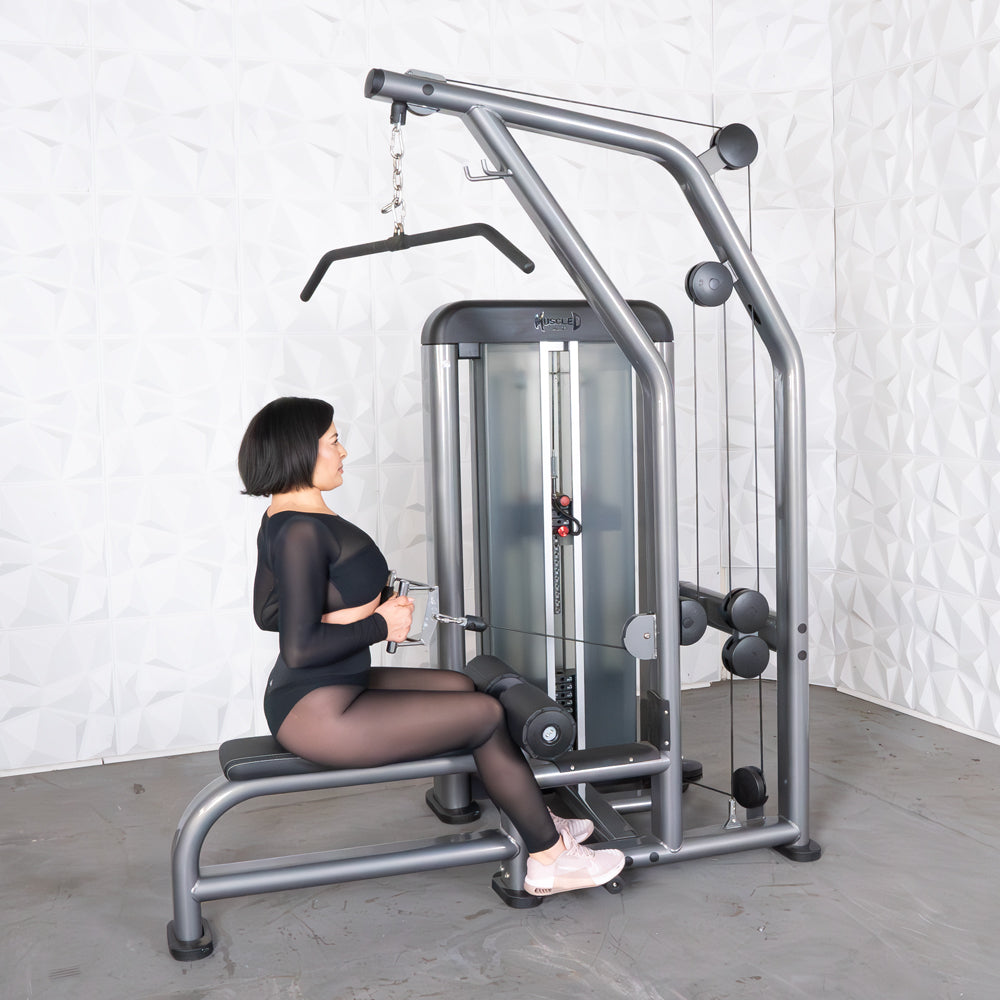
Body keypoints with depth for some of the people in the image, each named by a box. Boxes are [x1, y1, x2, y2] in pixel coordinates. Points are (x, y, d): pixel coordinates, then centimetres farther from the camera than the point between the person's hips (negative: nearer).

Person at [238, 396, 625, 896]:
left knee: (459, 686, 17)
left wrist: (346, 611, 4)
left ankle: (535, 822, 24)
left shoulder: (281, 519, 9)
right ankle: (549, 859, 11)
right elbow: (301, 648, -26)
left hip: (331, 690, 11)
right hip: (321, 714, -10)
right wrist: (381, 624, -13)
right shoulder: (303, 529, -23)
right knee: (485, 714, -5)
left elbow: (267, 612, 18)